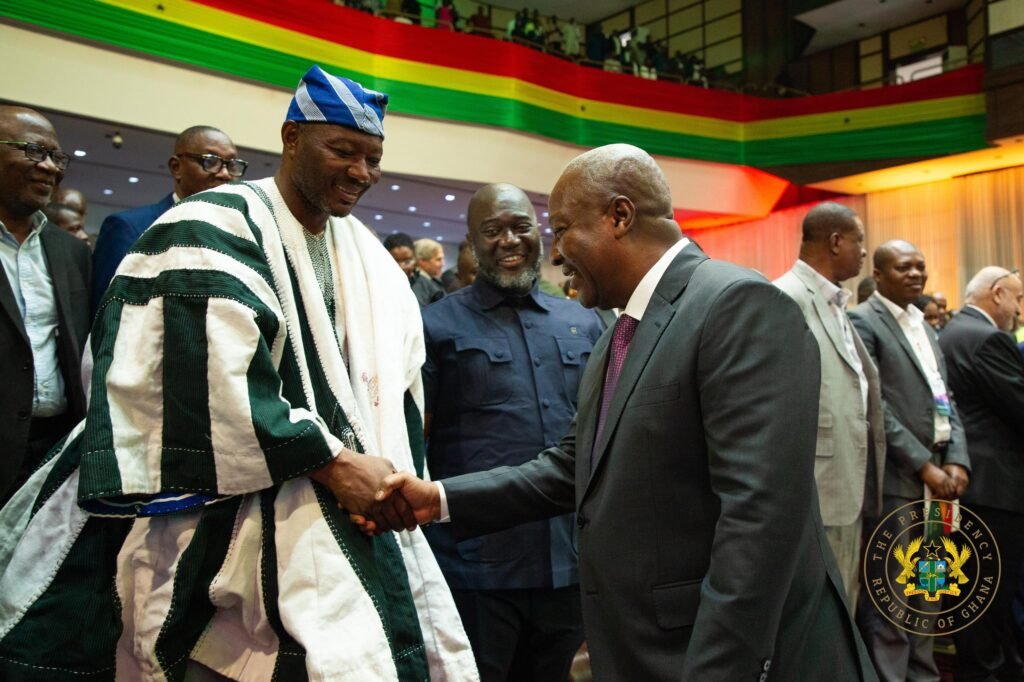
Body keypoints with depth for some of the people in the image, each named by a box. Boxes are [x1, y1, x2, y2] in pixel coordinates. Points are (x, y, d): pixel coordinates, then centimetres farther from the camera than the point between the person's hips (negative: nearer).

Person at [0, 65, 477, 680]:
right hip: (240, 521, -6)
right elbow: (219, 385, -20)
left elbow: (397, 388, 12)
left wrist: (392, 478, -2)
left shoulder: (371, 260, 12)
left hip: (354, 508, 7)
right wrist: (333, 463, -18)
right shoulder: (215, 230, -10)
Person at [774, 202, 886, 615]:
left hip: (849, 489, 9)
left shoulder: (835, 303, 15)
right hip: (815, 492, -9)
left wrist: (864, 483, 17)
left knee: (841, 612, 18)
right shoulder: (788, 299, -14)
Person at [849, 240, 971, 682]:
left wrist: (956, 460, -1)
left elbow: (945, 401, 14)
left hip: (934, 478, 8)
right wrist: (924, 466, -16)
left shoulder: (925, 327, 18)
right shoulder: (863, 322, -8)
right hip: (893, 479, -8)